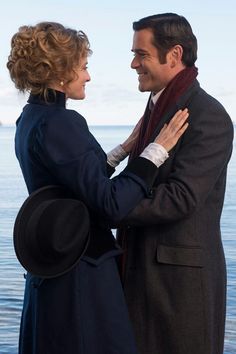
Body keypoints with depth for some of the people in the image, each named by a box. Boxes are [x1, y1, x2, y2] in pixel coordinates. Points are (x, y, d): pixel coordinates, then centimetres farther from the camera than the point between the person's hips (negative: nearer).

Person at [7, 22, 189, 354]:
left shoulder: (31, 118, 9)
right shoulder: (60, 124, -20)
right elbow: (111, 204, -23)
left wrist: (125, 148, 16)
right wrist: (157, 150, -15)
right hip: (81, 271, -10)